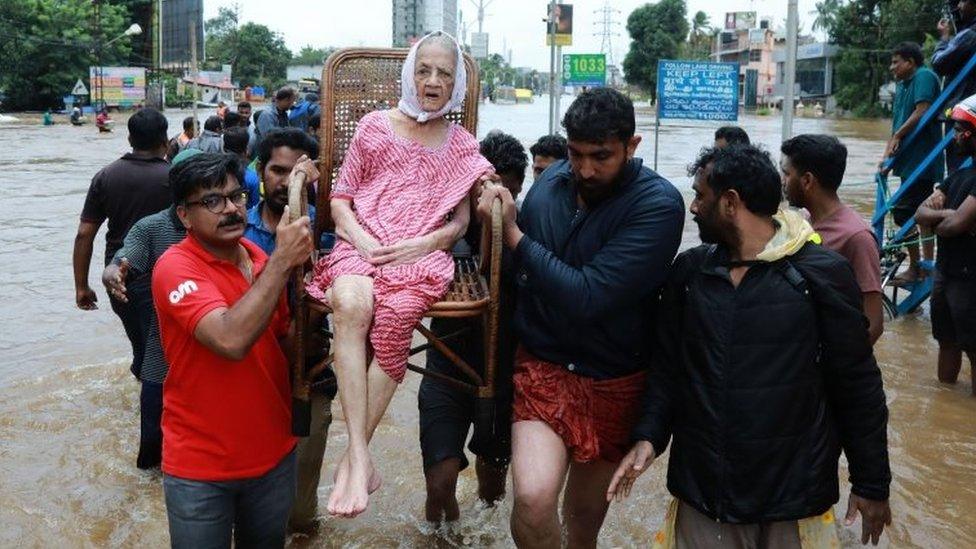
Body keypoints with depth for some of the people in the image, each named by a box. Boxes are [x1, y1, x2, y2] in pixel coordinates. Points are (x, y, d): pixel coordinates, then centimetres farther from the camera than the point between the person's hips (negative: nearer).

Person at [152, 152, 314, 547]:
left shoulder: (262, 258, 1)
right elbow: (232, 340, -34)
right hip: (200, 469, -5)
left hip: (274, 454, 5)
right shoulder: (175, 268, -18)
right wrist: (282, 261, -29)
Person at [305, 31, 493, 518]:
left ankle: (353, 455, -25)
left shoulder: (461, 146, 15)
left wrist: (416, 246, -8)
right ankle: (361, 455, -37)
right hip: (362, 244, 0)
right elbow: (340, 198, 11)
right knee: (351, 304, -35)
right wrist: (363, 240, -8)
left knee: (393, 316, -34)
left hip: (421, 254, 0)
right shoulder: (374, 126, 13)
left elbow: (459, 223, 11)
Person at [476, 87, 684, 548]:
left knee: (587, 510, 19)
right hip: (542, 366, 2)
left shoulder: (659, 204, -18)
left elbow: (588, 296, -27)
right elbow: (517, 269, 8)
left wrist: (514, 235, -18)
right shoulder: (552, 181, -2)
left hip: (613, 383, -1)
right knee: (533, 499, -21)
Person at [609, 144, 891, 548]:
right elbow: (667, 364, 9)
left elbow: (857, 385, -4)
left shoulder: (822, 273, -9)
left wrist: (872, 484, 0)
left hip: (795, 497, -2)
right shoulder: (688, 270, 3)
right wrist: (649, 436, -5)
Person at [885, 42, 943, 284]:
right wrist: (887, 154, 4)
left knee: (903, 213, -11)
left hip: (920, 161, -9)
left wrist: (898, 137, -14)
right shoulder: (902, 85, 18)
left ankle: (915, 268, -2)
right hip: (912, 161, 9)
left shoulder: (924, 76, -8)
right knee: (921, 215, 13)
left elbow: (922, 111, -20)